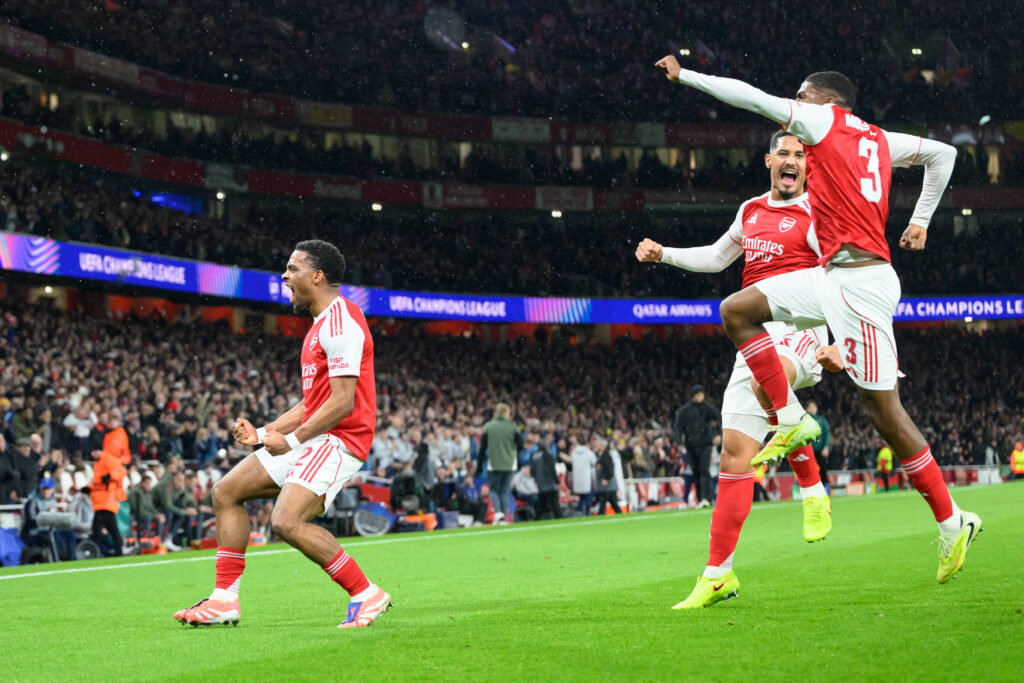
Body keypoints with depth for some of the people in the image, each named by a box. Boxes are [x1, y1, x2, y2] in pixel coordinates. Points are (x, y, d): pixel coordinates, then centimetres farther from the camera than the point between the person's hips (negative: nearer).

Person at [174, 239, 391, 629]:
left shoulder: (341, 320, -14)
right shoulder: (320, 326, 20)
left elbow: (342, 402, -20)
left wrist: (292, 440, -15)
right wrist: (263, 433, 14)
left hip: (339, 440, -11)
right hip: (315, 437, 11)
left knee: (287, 522, -26)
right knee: (226, 492, 8)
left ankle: (366, 595, -14)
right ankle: (225, 600, 9)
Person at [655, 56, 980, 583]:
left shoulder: (824, 119, 0)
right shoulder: (879, 139, 20)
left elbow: (748, 96, -1)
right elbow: (943, 153, 31)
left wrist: (684, 75, 10)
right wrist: (920, 221, 33)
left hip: (860, 283, -9)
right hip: (833, 278, 9)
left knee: (884, 410, -6)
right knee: (736, 311, 5)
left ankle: (952, 523, 0)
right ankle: (791, 418, 6)